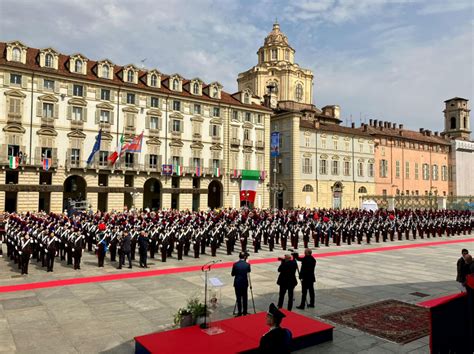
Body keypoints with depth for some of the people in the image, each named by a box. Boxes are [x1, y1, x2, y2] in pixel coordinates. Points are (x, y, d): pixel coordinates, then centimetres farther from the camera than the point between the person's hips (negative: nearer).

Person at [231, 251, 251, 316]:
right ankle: (244, 312, 20)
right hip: (244, 283, 1)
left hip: (237, 283, -1)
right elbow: (248, 272, 7)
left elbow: (232, 274, -1)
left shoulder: (235, 264, -10)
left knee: (238, 298, 6)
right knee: (245, 298, 13)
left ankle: (239, 312, 8)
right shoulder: (247, 264, -9)